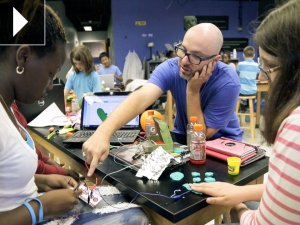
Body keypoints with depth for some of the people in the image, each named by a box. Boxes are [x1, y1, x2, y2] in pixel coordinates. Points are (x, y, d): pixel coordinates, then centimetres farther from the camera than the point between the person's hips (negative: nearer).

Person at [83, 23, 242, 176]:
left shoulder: (228, 82, -28)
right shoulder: (170, 68, -22)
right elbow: (141, 97, -41)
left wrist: (193, 90, -33)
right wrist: (103, 132, -56)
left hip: (222, 142, 0)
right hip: (182, 136, 1)